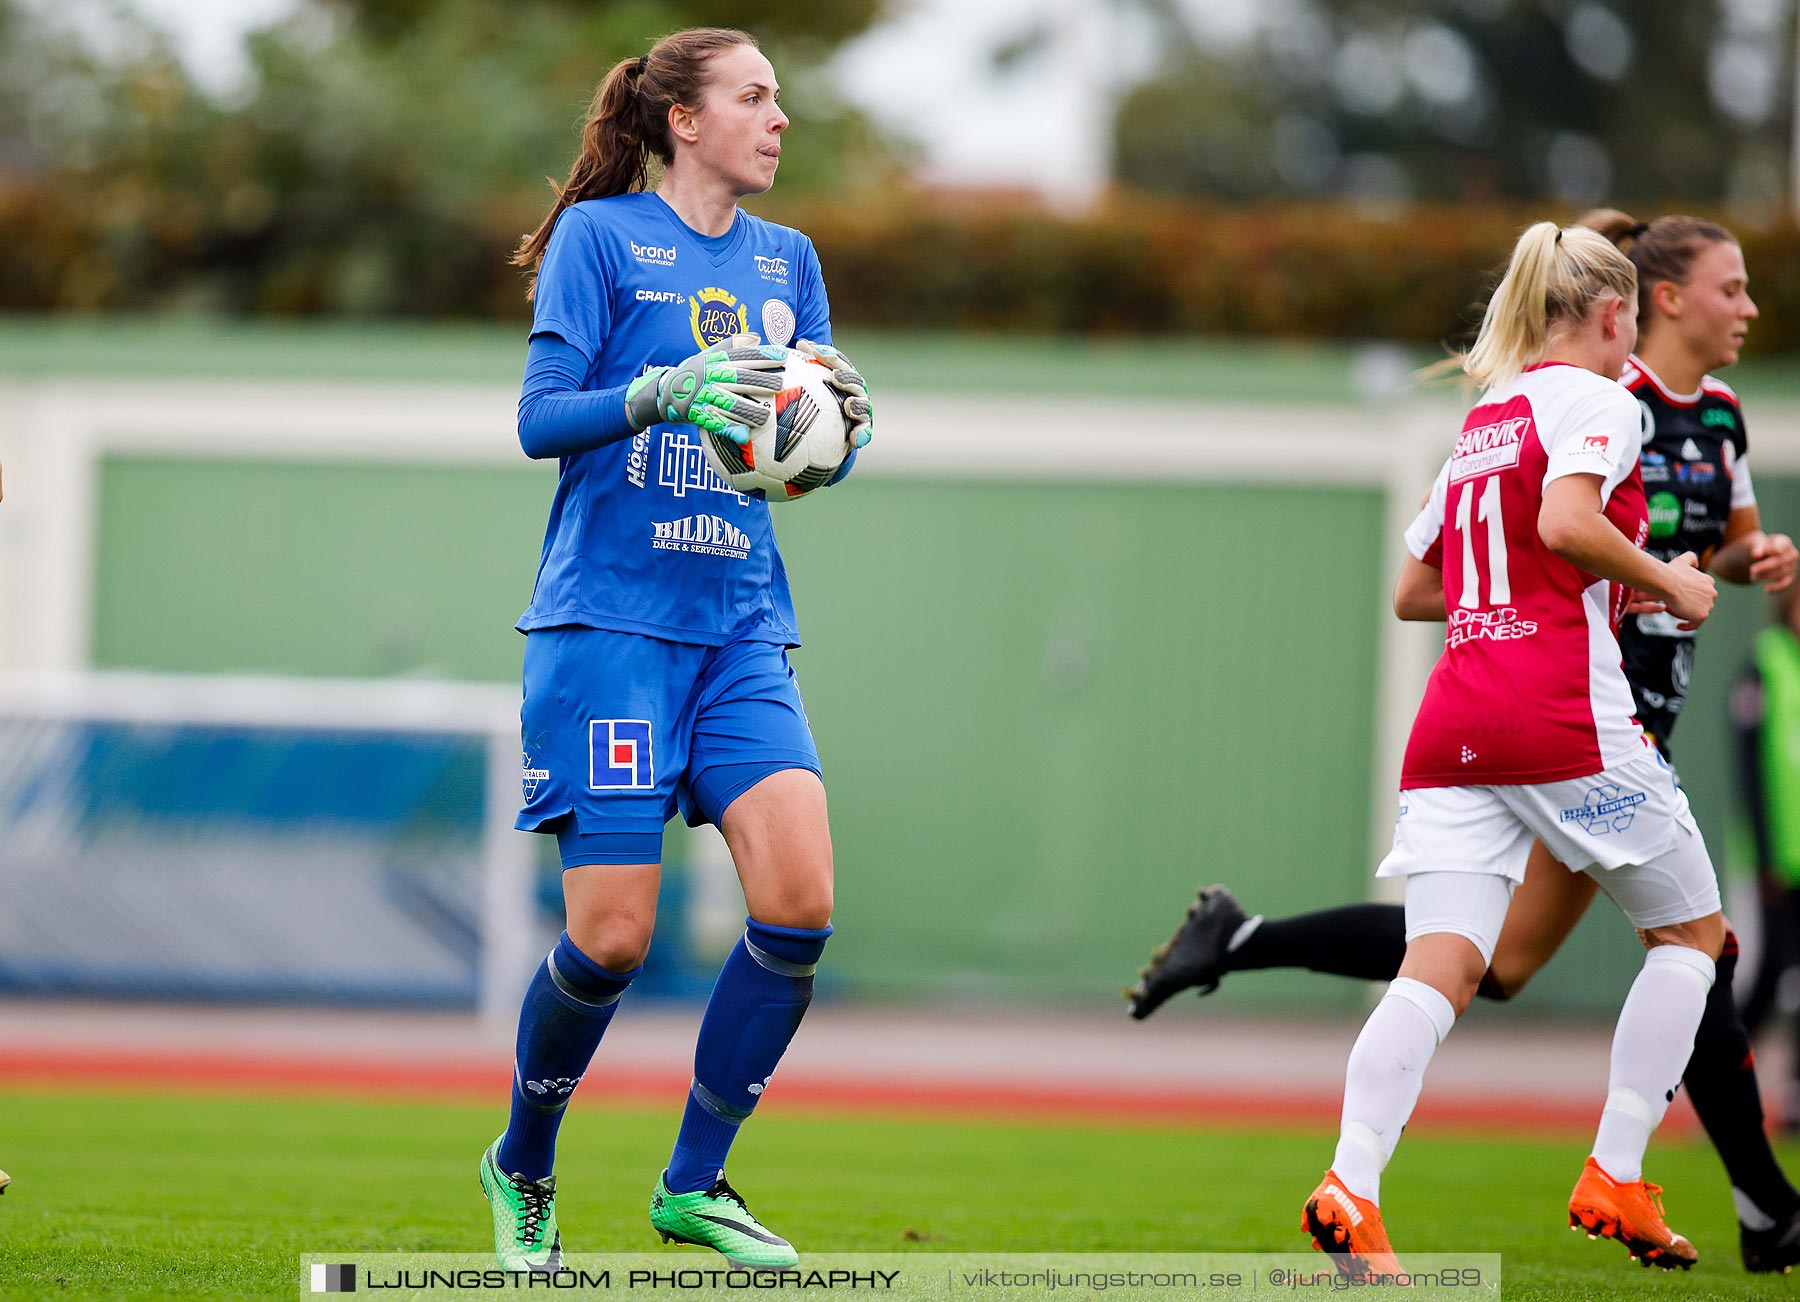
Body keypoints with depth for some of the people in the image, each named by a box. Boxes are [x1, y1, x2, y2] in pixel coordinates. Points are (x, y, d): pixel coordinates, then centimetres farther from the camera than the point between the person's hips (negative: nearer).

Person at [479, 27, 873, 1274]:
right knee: (611, 937, -10)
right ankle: (522, 1169, 17)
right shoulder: (599, 236, -1)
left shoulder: (785, 260, 15)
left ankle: (694, 1184, 2)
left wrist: (846, 427, -8)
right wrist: (664, 390, -23)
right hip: (609, 620, -5)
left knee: (800, 900, -13)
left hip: (741, 630, 5)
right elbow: (542, 418, -7)